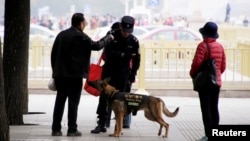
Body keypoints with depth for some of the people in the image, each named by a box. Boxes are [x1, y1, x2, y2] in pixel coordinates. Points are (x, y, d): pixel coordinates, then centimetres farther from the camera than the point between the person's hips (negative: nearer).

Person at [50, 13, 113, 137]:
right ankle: (72, 129, 0)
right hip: (74, 75, -6)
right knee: (73, 102, 0)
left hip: (59, 74, 6)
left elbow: (53, 53, 11)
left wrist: (55, 70, 19)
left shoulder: (61, 35, 9)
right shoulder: (81, 36, -10)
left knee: (59, 101, 8)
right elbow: (96, 46, -3)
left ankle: (56, 129, 8)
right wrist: (108, 38, 13)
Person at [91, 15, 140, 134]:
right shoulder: (112, 36, -7)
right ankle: (101, 124, 2)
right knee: (104, 97, -2)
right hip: (109, 71, 0)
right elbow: (108, 52, -16)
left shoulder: (134, 41, -4)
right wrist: (123, 55, -22)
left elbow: (136, 60, 1)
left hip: (124, 74, 0)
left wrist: (132, 75, -2)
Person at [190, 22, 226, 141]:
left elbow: (197, 63, -18)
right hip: (217, 81, 6)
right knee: (214, 108, 11)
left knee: (206, 109, -4)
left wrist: (192, 74, -2)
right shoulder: (220, 46, 7)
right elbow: (223, 65, 10)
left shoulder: (203, 45, -13)